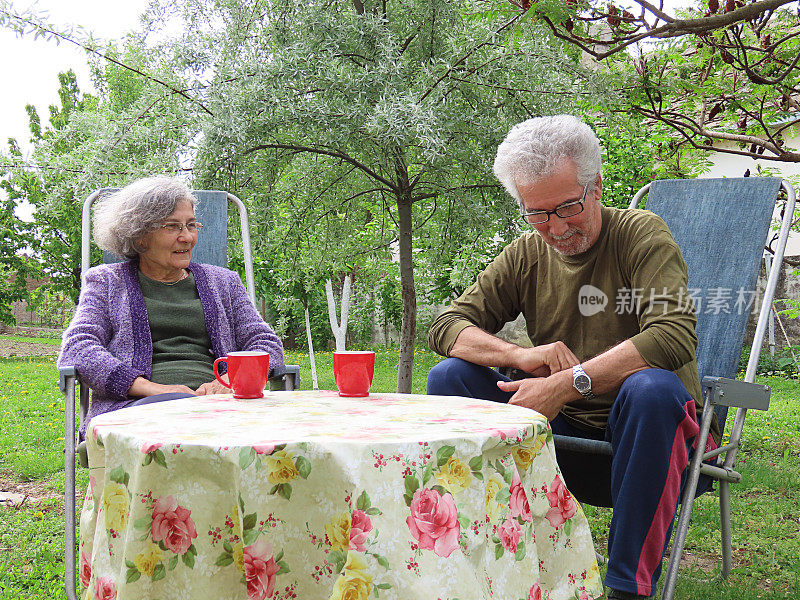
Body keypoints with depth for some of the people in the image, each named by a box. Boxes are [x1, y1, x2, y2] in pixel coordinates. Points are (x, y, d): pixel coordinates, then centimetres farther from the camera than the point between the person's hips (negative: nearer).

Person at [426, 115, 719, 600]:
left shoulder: (643, 235, -8)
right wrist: (523, 355, -20)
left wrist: (565, 384, -30)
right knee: (449, 377, -12)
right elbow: (447, 326, -1)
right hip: (560, 432, 4)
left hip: (632, 428, -4)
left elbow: (676, 336, -24)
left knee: (651, 388, -37)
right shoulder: (525, 256, 6)